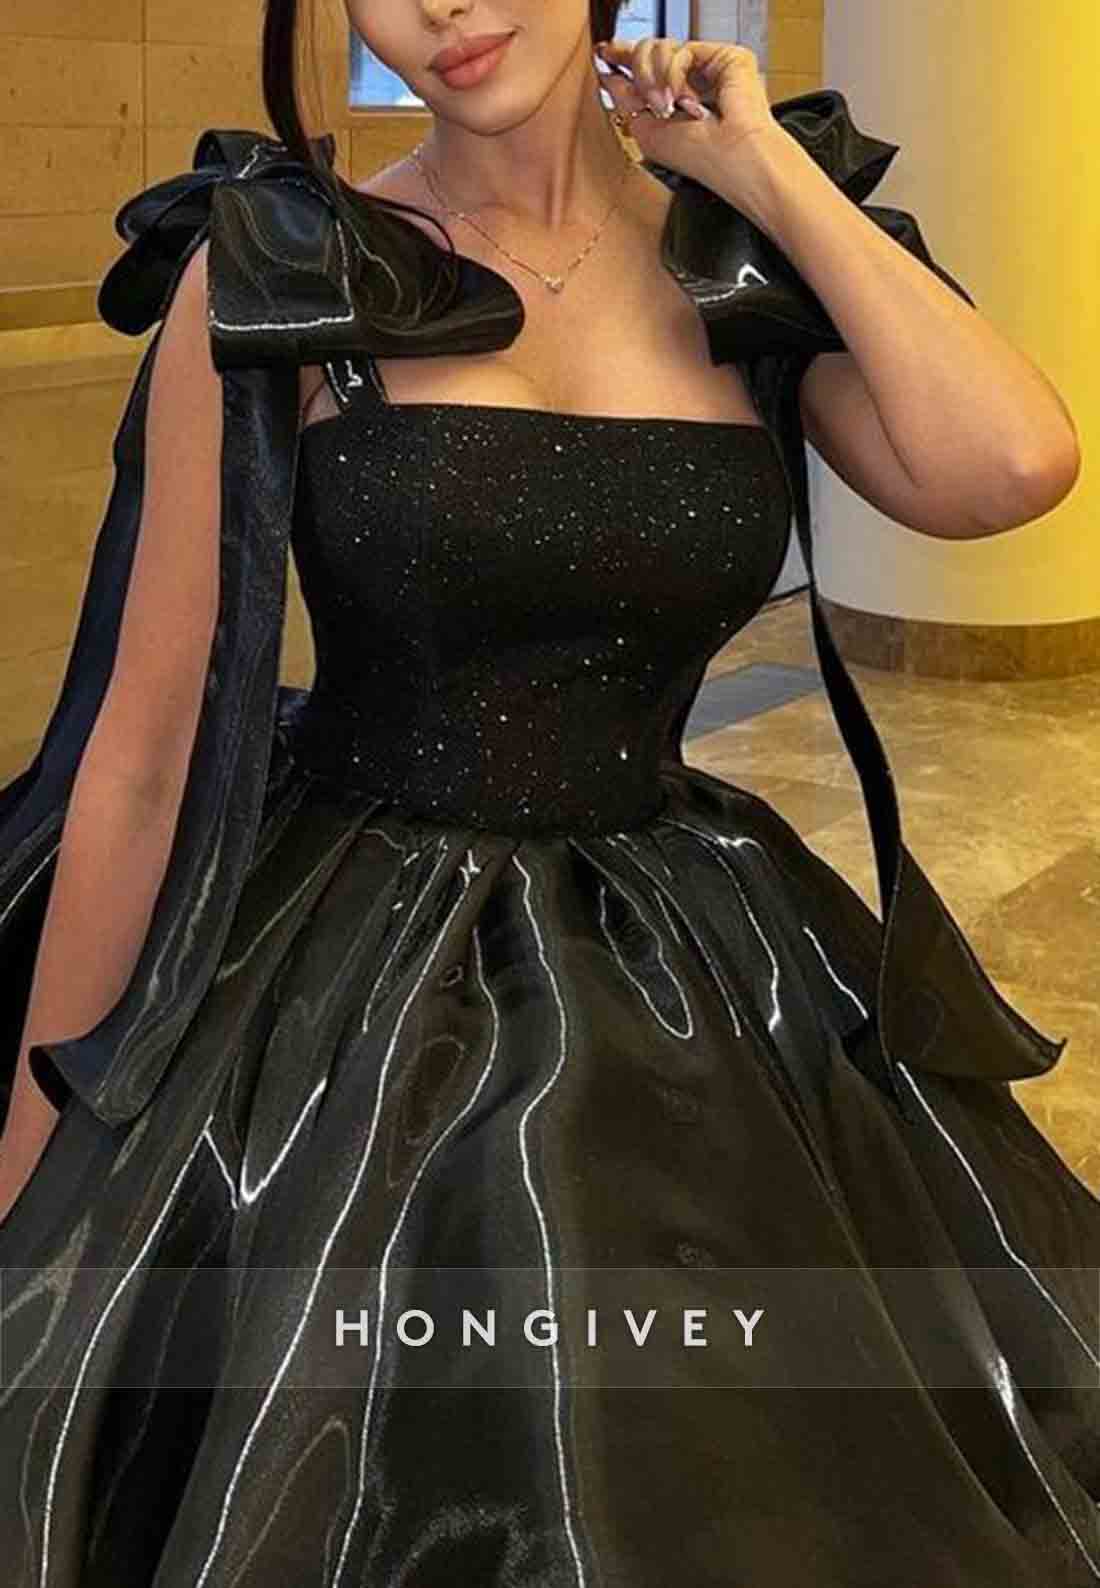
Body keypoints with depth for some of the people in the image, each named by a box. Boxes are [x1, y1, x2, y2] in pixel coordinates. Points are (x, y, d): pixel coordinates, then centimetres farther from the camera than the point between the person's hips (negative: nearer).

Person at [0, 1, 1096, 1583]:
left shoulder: (752, 269, 1)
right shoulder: (276, 271, -8)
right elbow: (144, 744, -7)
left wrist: (766, 164, -9)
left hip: (699, 992, 4)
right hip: (349, 1004, -3)